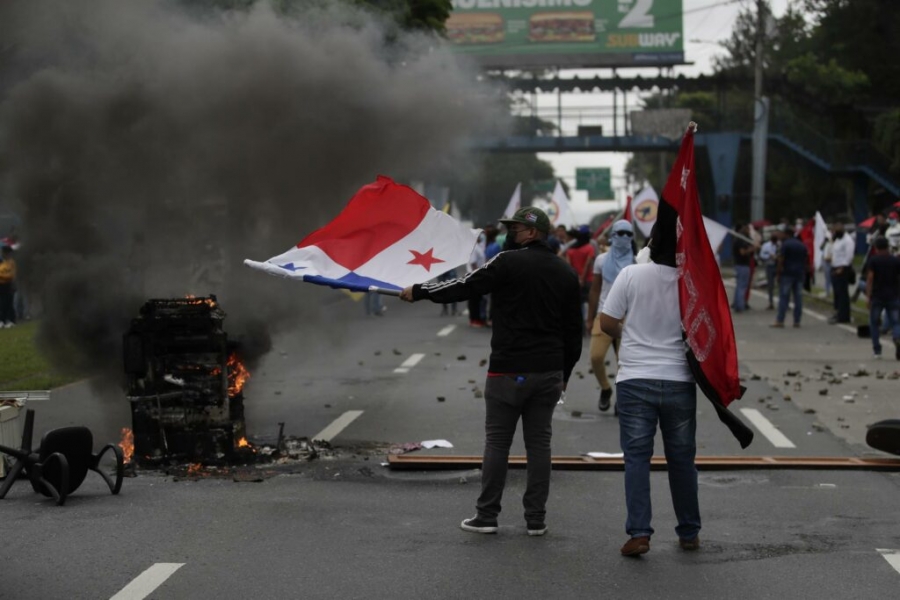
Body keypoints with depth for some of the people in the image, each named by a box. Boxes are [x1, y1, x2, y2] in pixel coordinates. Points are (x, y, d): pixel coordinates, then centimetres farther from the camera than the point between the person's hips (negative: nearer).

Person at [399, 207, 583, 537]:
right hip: (549, 373, 5)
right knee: (539, 442, 9)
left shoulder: (509, 263, -10)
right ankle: (536, 519, 10)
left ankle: (486, 516, 7)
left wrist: (419, 291, 5)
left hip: (509, 371, -5)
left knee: (497, 441, 3)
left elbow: (464, 287, -7)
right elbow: (574, 330, 12)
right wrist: (564, 373, 19)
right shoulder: (566, 273, 8)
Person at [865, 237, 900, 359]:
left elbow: (870, 278, -9)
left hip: (877, 297, -2)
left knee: (874, 322, 14)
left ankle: (877, 350, 12)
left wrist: (868, 296, -9)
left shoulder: (873, 261, -3)